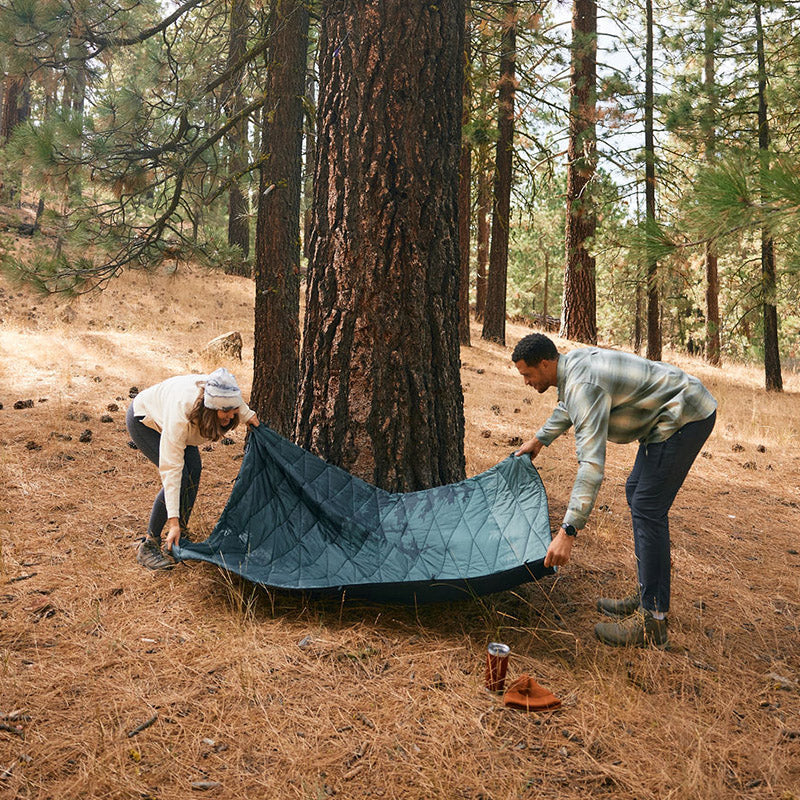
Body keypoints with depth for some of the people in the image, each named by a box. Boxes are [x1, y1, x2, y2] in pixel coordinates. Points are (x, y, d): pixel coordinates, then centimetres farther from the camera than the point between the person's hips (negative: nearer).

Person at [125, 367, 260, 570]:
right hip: (143, 421, -7)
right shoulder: (181, 414, -45)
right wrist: (173, 521, -45)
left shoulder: (220, 394, -31)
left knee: (194, 470, -7)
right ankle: (148, 546, -8)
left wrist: (247, 414, -5)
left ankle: (178, 538, 8)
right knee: (180, 476, -20)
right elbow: (171, 469, -44)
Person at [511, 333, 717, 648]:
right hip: (675, 412, 11)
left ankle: (652, 622, -7)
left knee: (648, 509, -12)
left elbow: (592, 463, -34)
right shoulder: (574, 359, 6)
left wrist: (568, 531, -37)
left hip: (686, 418, -11)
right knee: (636, 492, 15)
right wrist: (540, 439, 41)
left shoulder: (583, 385, -26)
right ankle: (647, 597, 22)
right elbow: (567, 407, 29)